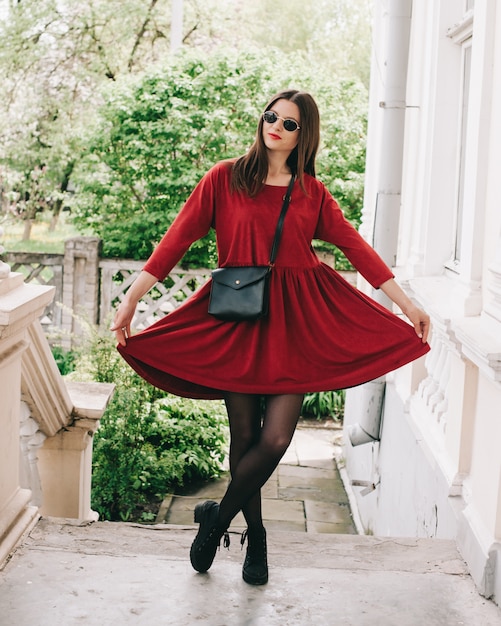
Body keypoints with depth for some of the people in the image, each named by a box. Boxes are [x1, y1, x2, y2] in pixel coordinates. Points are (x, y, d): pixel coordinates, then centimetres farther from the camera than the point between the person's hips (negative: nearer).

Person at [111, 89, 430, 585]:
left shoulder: (312, 192, 10)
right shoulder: (225, 178, 3)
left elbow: (356, 248, 8)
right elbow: (179, 237, -2)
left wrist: (407, 305, 5)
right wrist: (132, 297, -9)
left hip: (295, 319, 1)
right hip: (238, 317, -1)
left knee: (275, 439, -9)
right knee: (245, 437, 5)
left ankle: (219, 516, 15)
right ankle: (255, 535, 27)